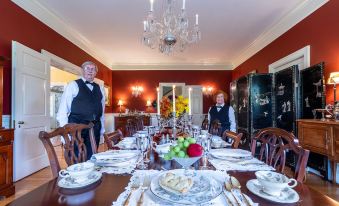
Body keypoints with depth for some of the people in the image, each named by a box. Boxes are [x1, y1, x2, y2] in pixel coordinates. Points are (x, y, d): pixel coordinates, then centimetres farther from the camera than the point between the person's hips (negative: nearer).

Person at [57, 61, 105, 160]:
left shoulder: (100, 89, 13)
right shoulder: (73, 85, 1)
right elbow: (63, 109, -3)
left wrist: (102, 129, 8)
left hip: (95, 127, 4)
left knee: (91, 157, 10)